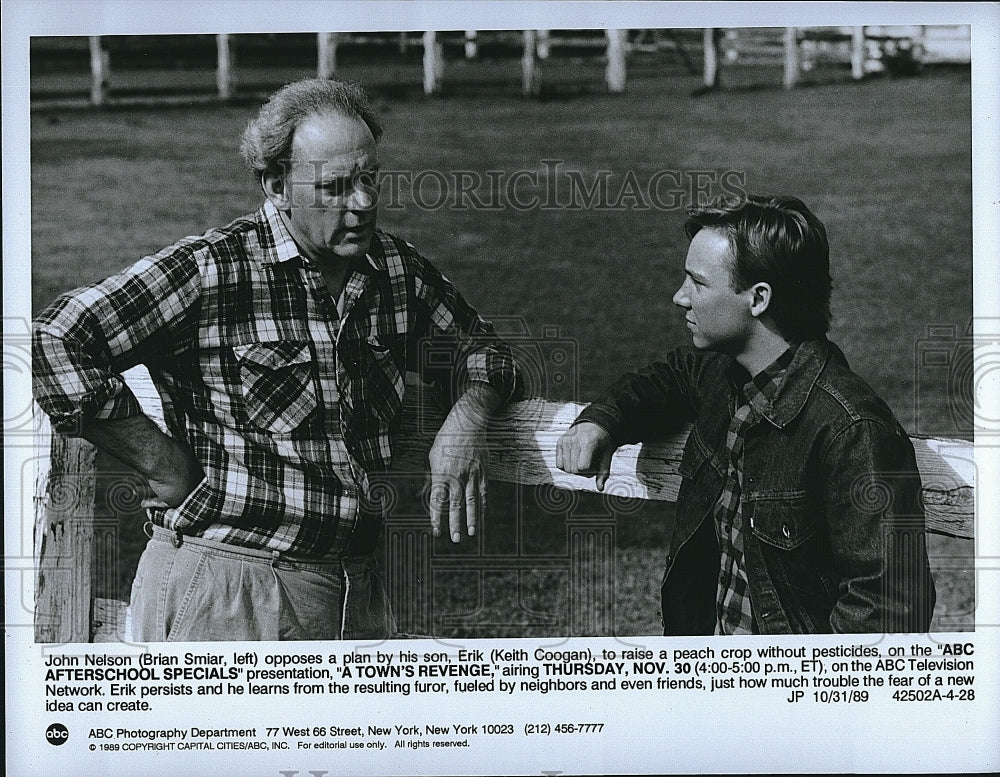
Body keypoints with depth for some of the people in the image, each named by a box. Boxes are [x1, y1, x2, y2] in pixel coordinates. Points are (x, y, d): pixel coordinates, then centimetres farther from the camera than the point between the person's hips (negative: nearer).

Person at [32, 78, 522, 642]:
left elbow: (476, 348, 21)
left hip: (358, 591, 6)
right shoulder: (210, 270, -13)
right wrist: (165, 464, -15)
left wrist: (469, 415, -2)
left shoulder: (397, 268, 6)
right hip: (223, 594, -6)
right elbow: (54, 342, -17)